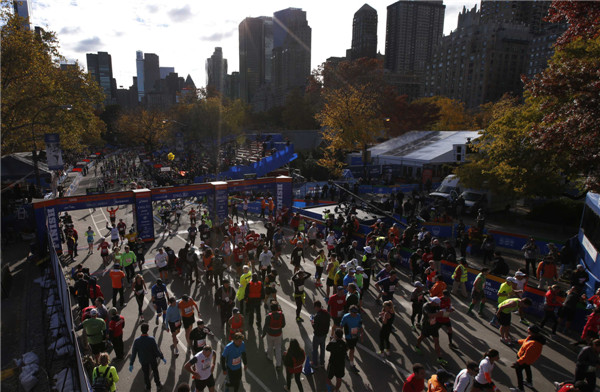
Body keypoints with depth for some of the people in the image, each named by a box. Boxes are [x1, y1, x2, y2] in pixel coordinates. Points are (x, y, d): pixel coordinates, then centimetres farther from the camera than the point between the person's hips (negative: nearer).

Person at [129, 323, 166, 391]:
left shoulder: (136, 341, -27)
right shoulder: (151, 339, -32)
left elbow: (133, 353, -17)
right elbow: (157, 350, -22)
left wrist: (131, 364, -4)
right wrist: (162, 357, -7)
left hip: (143, 360, 1)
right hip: (152, 358, -1)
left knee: (146, 373, 25)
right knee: (155, 371, 25)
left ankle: (148, 387, 44)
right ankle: (158, 385, 40)